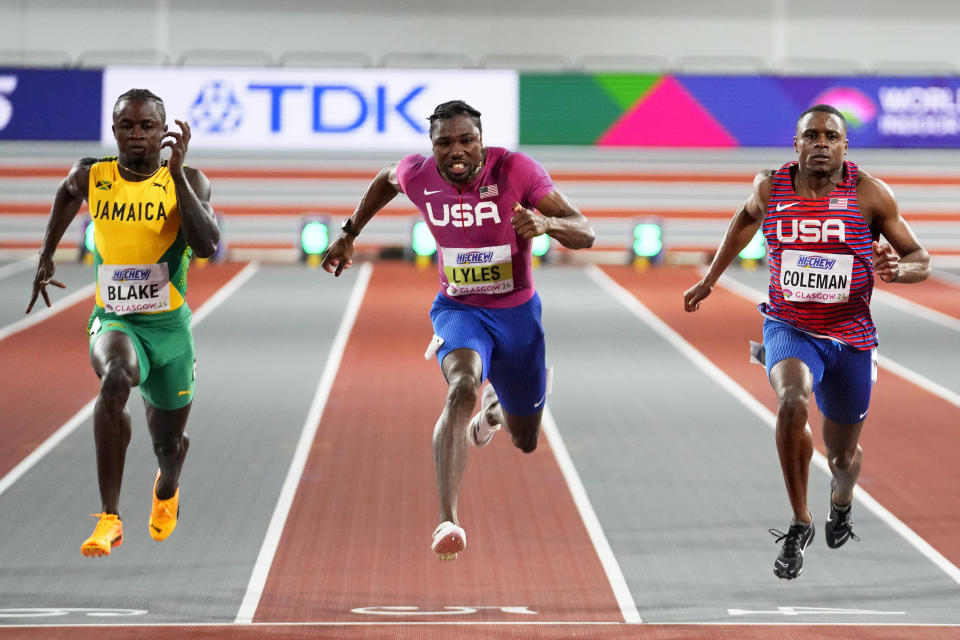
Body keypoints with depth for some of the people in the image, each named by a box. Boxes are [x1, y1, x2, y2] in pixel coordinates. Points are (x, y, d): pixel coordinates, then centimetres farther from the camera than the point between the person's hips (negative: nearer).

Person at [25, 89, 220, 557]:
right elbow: (67, 193, 23)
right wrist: (46, 257, 23)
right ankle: (109, 518, -37)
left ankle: (167, 489, 58)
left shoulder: (187, 181, -8)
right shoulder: (91, 177, -2)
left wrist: (176, 172, -27)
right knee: (116, 378, -37)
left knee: (168, 442, 15)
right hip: (113, 321, -1)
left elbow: (207, 246, -24)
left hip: (170, 326, 1)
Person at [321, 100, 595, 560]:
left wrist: (546, 223, -44)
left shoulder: (516, 170, -22)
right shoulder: (417, 175, -13)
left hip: (518, 313, 1)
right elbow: (386, 180, 14)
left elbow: (584, 234, -23)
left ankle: (495, 406, 57)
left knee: (526, 441, 17)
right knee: (462, 389, -34)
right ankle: (447, 521, -41)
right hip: (458, 309, -1)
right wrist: (350, 234, 19)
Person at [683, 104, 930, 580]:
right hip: (789, 327, -1)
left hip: (851, 337, 1)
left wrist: (898, 269, -26)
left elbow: (919, 259, -2)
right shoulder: (770, 187, -4)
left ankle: (841, 502, 55)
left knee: (843, 454, 16)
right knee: (793, 402, -34)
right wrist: (710, 279, 25)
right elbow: (746, 218, 20)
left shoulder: (868, 193, -10)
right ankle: (799, 525, -18)